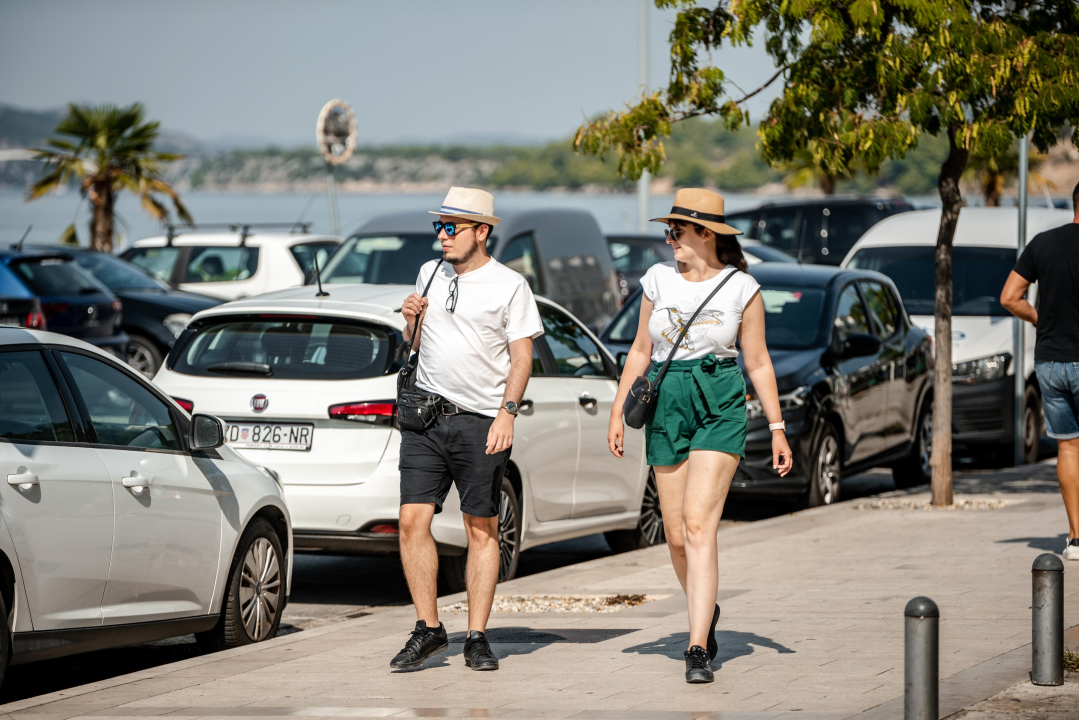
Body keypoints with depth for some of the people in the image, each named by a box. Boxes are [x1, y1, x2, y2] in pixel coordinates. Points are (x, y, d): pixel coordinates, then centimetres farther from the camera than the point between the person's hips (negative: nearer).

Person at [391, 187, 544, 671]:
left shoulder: (509, 285, -2)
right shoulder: (430, 273, 13)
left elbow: (521, 357, -4)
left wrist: (507, 412, -16)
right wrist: (411, 320, 2)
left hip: (480, 422, -4)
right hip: (425, 415, 4)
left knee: (482, 530, 1)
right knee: (413, 521, -5)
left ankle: (476, 639, 6)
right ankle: (428, 630, 4)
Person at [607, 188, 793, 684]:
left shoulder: (741, 289, -3)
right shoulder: (659, 279, 6)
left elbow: (758, 363, 3)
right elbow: (641, 351, 14)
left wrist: (777, 428, 1)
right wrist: (618, 412, 9)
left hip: (721, 410, -4)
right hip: (666, 407, 4)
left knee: (698, 524, -16)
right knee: (676, 536, 6)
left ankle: (698, 650, -18)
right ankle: (706, 611, 35)